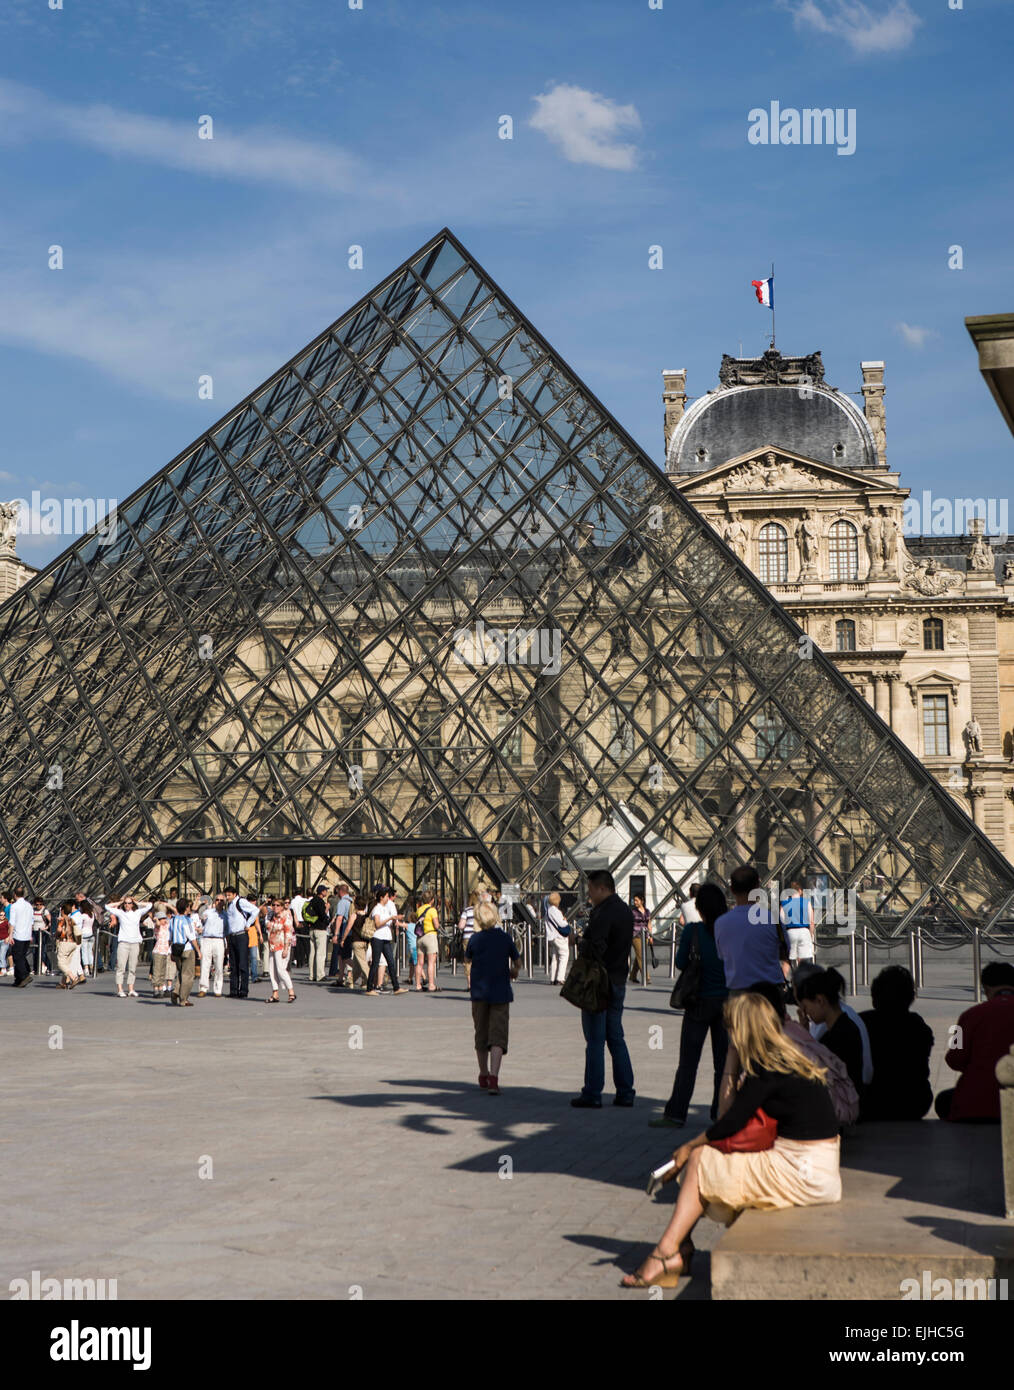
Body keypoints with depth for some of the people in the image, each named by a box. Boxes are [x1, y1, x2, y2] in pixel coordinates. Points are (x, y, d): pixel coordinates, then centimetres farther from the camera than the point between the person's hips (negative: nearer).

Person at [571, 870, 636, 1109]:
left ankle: (592, 1094, 2)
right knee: (616, 1038, 14)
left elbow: (595, 948, -26)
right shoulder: (626, 911, 12)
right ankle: (625, 1093, 14)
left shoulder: (603, 913, -18)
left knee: (595, 1040, -2)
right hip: (618, 981, 9)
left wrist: (581, 948, -5)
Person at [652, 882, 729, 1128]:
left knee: (688, 1061, 2)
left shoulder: (692, 931, -11)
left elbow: (680, 963, -4)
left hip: (700, 1002, -2)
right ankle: (722, 1112, 12)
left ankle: (676, 1113, 0)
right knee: (724, 1060, 11)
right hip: (727, 1002, 2)